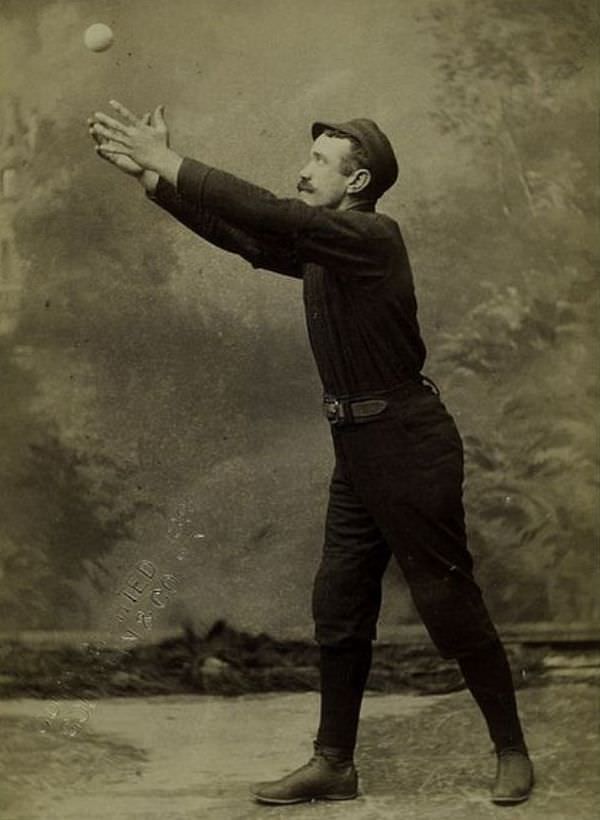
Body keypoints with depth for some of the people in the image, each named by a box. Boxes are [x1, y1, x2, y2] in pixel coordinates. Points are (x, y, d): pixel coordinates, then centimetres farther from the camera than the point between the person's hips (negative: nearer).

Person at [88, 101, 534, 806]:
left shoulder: (373, 237, -14)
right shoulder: (320, 247, 13)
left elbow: (275, 217, -25)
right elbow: (244, 235, 10)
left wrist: (170, 165, -21)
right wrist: (152, 176, 2)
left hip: (407, 444, -9)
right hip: (356, 449, 9)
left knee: (449, 605, 0)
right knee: (338, 607, 10)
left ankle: (513, 754, 16)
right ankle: (333, 764, 21)